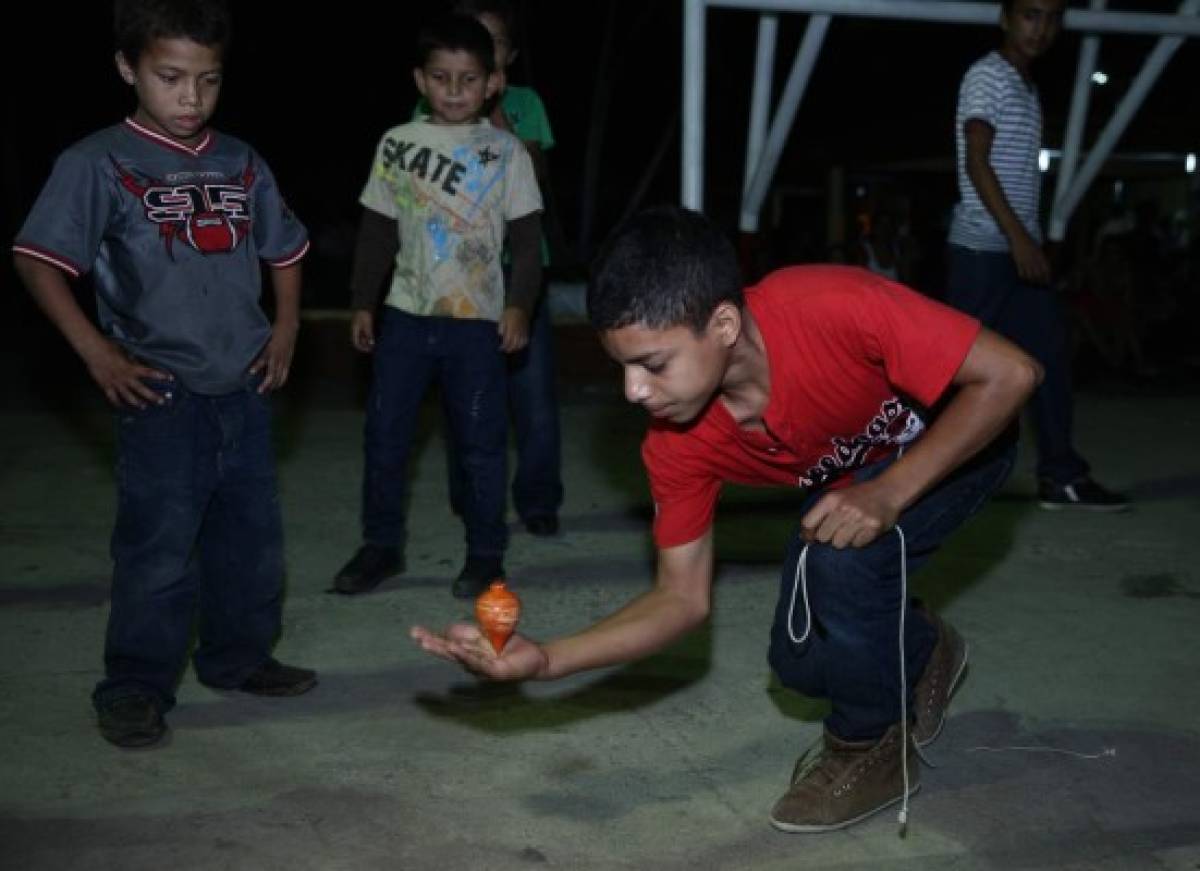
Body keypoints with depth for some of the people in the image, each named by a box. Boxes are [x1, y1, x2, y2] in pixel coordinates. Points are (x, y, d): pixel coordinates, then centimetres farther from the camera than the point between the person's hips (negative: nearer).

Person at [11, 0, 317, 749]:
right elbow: (39, 261, -9)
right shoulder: (100, 163, -7)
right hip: (163, 393, -5)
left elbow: (285, 251, 20)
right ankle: (135, 689, 10)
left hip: (245, 388, 6)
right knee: (159, 546, -3)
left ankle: (239, 656, 30)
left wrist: (285, 331, 9)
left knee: (252, 534, 14)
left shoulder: (241, 163, 7)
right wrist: (99, 353, -14)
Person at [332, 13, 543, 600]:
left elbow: (526, 237, -1)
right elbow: (377, 230, 9)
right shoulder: (396, 143, 5)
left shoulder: (505, 150, -1)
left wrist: (518, 305, -9)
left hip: (477, 318, -2)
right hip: (405, 314, 3)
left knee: (480, 441, 3)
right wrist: (362, 303, 7)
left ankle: (486, 553, 15)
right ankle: (382, 545, 21)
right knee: (384, 434, 6)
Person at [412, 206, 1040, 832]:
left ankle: (871, 749, -1)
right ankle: (921, 651, 30)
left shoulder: (836, 308, -41)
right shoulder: (678, 444, -23)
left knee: (843, 559, -29)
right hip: (851, 481, 5)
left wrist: (890, 493, -38)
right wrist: (545, 659, -29)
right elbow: (683, 597, -15)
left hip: (956, 441, -5)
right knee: (802, 660, -3)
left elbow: (1009, 374, -32)